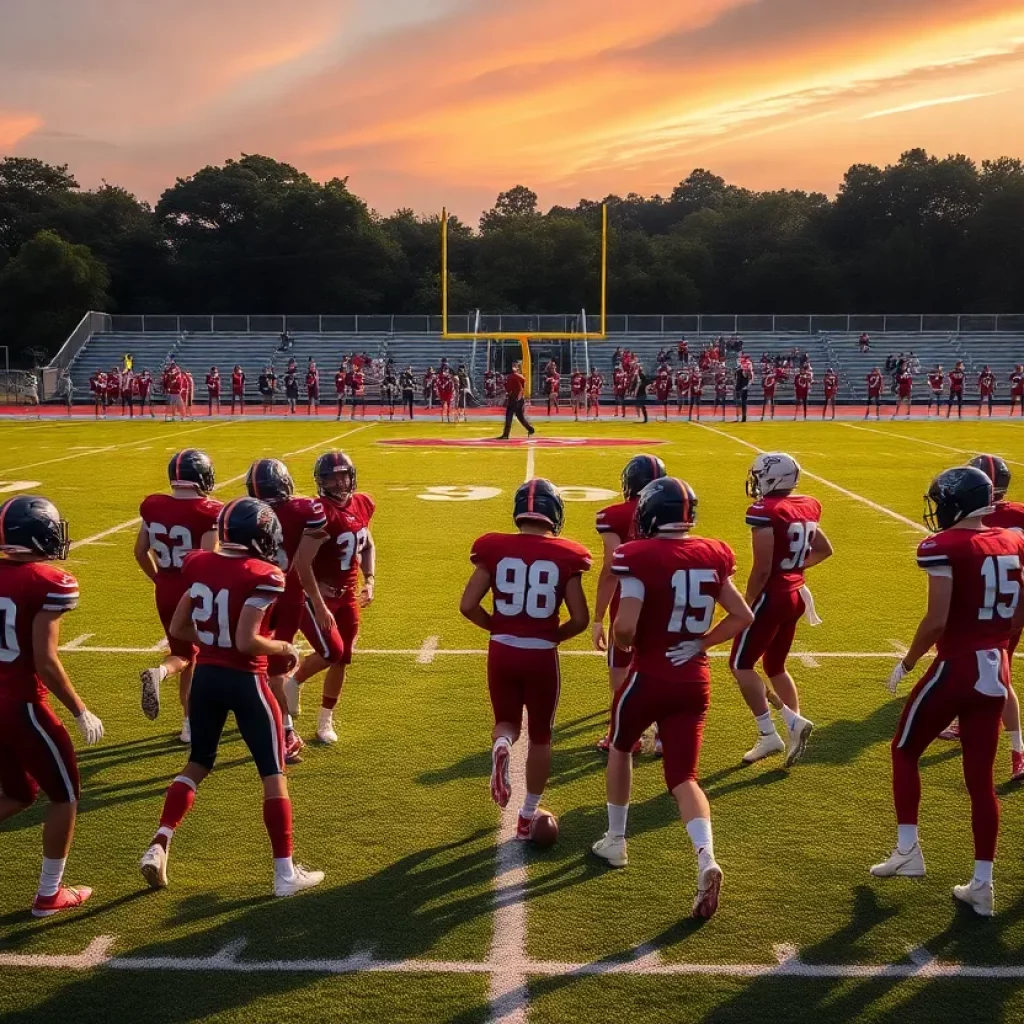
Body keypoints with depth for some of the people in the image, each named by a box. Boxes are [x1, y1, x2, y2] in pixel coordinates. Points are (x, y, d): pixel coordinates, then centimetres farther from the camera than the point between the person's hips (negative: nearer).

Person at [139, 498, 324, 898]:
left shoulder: (199, 566, 2)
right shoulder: (262, 577, -18)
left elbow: (178, 628, 6)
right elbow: (247, 642, -23)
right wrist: (284, 648, -6)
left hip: (206, 676, 6)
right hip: (244, 681, -6)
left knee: (198, 763, 23)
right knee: (274, 773, 6)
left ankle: (158, 847, 10)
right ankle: (285, 872, 10)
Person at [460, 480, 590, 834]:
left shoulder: (494, 549, -4)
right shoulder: (564, 556, -7)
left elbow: (467, 605, -5)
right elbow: (581, 619, -6)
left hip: (502, 652, 1)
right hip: (542, 656, -1)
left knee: (507, 723, 23)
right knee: (540, 736, 18)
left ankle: (501, 747, -13)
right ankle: (528, 815, 26)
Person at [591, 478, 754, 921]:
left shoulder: (640, 556, -16)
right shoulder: (712, 556, 1)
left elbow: (625, 627, -23)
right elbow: (743, 617, 5)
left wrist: (624, 643, -2)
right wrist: (699, 643, 7)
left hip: (650, 677, -4)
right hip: (695, 680, 4)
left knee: (620, 747, 24)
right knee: (683, 775, 8)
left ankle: (615, 840, 34)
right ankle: (706, 859, -15)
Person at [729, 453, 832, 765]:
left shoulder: (765, 512, -18)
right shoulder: (805, 508, 6)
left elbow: (761, 570, -21)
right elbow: (824, 550, 20)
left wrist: (744, 606, -11)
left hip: (772, 596, -8)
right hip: (796, 594, 8)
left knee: (741, 664, 2)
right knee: (775, 667, 20)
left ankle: (768, 735, -2)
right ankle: (795, 723, 12)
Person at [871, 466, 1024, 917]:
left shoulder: (945, 546, -14)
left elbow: (936, 622, -19)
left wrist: (906, 664, -6)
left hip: (956, 667, -6)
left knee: (905, 751, 16)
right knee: (980, 777, 12)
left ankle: (907, 849, 19)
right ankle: (982, 884, 14)